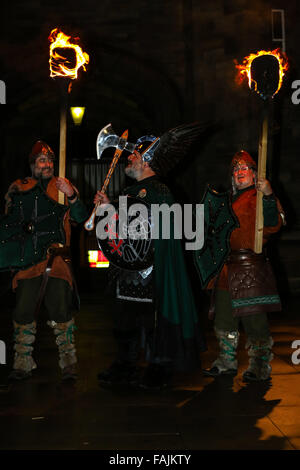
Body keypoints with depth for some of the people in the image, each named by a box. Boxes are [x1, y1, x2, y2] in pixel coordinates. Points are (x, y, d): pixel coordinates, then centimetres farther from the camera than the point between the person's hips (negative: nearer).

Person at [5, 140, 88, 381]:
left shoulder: (64, 186, 9)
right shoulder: (19, 188, 12)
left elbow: (81, 218, -1)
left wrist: (71, 196, -15)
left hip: (58, 257, -1)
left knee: (62, 311, -3)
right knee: (24, 311, 0)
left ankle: (69, 363, 7)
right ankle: (23, 364, 12)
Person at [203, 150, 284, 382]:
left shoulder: (260, 197, -3)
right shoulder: (230, 200, 20)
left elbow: (273, 225, -21)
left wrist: (269, 196, -31)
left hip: (251, 268, -8)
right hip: (227, 269, 8)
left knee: (255, 321, -3)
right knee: (224, 318, 13)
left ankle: (260, 368, 10)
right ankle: (227, 363, 27)